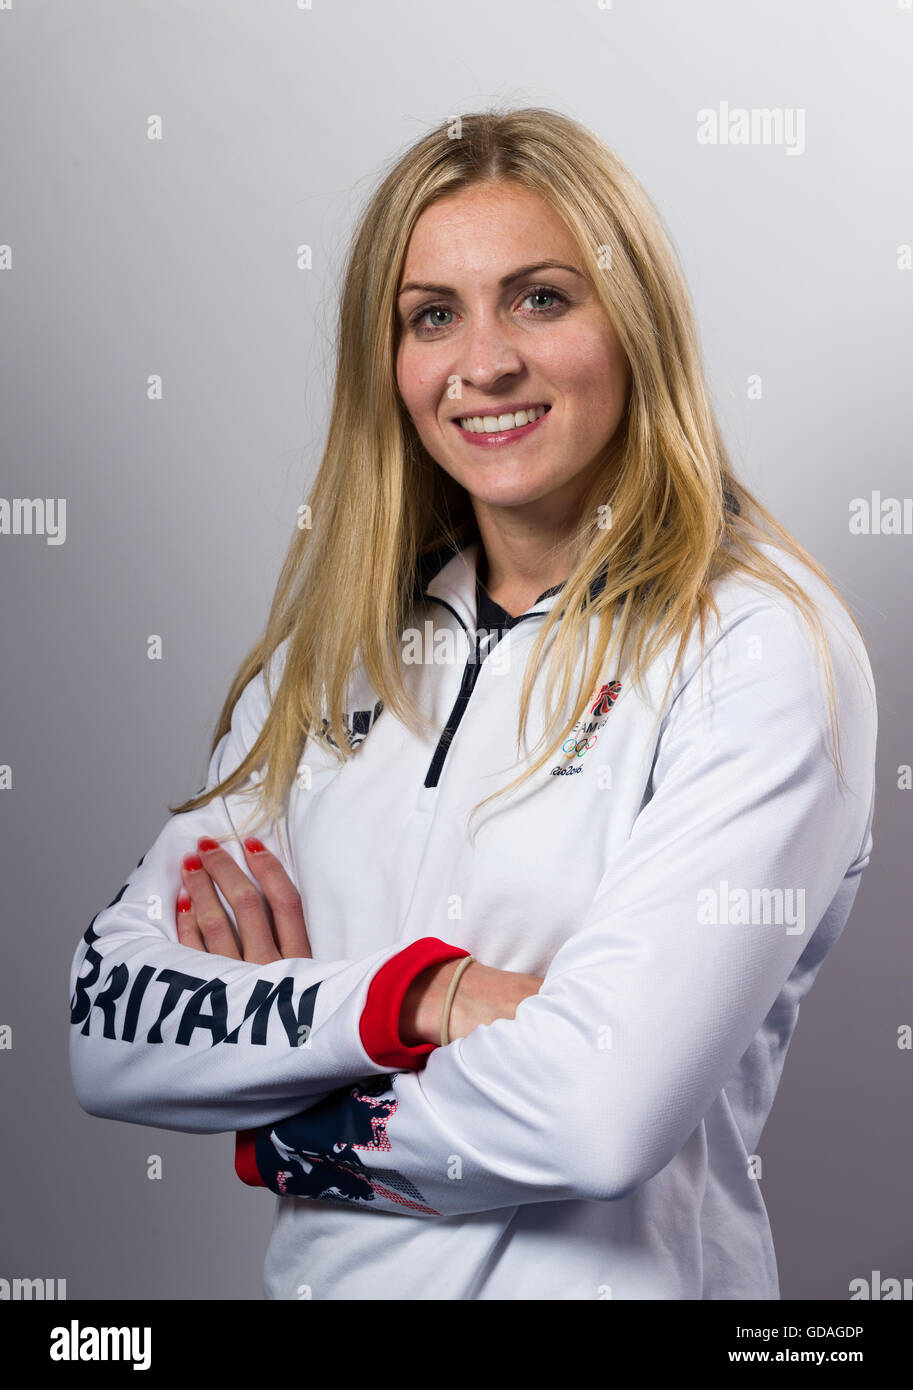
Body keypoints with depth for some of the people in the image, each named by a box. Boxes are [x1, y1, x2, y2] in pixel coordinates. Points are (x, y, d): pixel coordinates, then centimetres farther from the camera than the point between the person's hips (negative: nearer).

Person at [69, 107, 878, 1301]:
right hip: (323, 1271, 4)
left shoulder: (765, 650, -13)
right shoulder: (337, 644, 2)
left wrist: (276, 1136, -8)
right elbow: (105, 1028, -4)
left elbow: (604, 1110, -22)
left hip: (612, 1271, -3)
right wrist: (415, 995, -18)